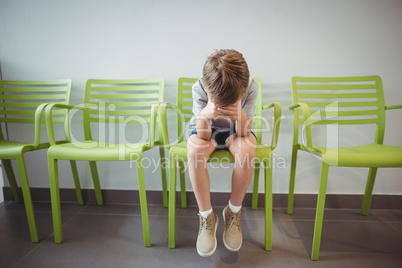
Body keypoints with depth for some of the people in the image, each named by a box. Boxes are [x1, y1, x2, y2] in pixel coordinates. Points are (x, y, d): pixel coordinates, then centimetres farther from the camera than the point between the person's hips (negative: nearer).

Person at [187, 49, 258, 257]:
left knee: (247, 149, -35)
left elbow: (243, 133, -22)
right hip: (208, 130, 0)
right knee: (194, 150, -35)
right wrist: (204, 115, -46)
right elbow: (203, 136, -25)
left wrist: (241, 115, -43)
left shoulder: (251, 88, -26)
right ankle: (207, 216, -15)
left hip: (235, 131, 1)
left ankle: (233, 212, -11)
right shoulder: (199, 88, -27)